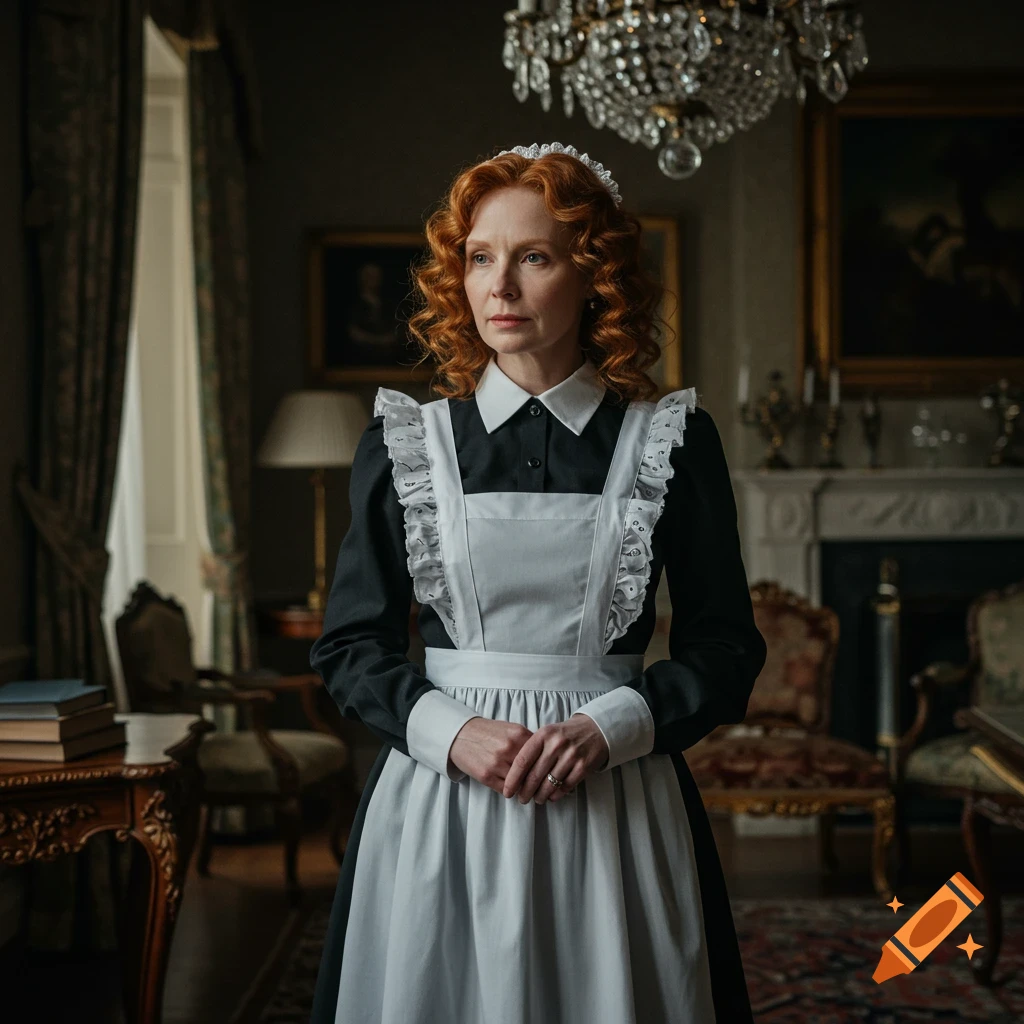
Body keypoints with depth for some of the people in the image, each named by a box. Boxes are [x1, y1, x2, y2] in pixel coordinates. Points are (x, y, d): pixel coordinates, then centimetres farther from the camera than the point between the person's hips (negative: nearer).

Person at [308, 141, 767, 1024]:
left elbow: (726, 646, 2)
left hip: (614, 804, 0)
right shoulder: (403, 443, 3)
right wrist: (450, 731, -12)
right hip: (439, 801, 1)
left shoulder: (672, 443, 0)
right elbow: (351, 644, 5)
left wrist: (608, 727, -14)